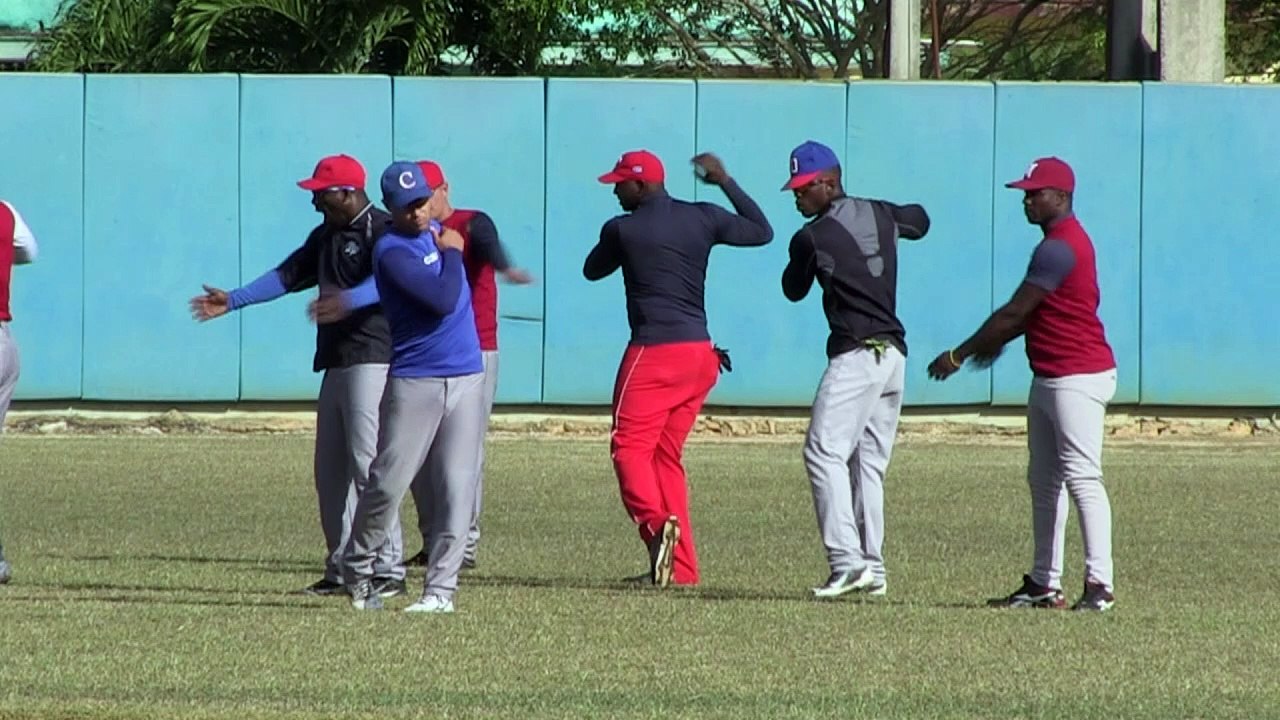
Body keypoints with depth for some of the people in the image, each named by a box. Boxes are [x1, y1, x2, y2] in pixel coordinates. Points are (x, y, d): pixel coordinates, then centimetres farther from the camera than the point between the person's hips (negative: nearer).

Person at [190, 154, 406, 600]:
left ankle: (388, 569, -12)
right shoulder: (327, 235, 19)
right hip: (335, 362, 10)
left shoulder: (381, 231, -10)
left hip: (371, 358, -10)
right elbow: (289, 275, 22)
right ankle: (342, 570, 14)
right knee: (330, 470, 10)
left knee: (367, 463, -13)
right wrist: (234, 301, 16)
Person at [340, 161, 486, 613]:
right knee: (388, 484, -3)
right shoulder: (392, 250, -12)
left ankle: (440, 589, 0)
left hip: (466, 377, 6)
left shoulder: (436, 233, 13)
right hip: (415, 383, -6)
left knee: (456, 489, -1)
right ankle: (357, 571, 16)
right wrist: (451, 253, -7)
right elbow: (443, 299, -19)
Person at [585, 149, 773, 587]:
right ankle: (682, 566, 9)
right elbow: (762, 232, 21)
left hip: (653, 353, -6)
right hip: (700, 353, 6)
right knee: (667, 455, 14)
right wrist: (726, 182, 26)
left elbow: (592, 270, 14)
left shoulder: (622, 230, -4)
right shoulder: (703, 219, 7)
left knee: (630, 447, -6)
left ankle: (656, 523, -35)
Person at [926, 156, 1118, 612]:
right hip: (1049, 380, 11)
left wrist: (959, 355, -10)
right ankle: (1044, 584, 17)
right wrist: (998, 342, 23)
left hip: (1077, 378, -11)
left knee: (1081, 477, -15)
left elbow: (1015, 312, -16)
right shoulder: (1060, 242, 16)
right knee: (1043, 481, 13)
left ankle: (1099, 583, -19)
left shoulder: (1060, 248, -17)